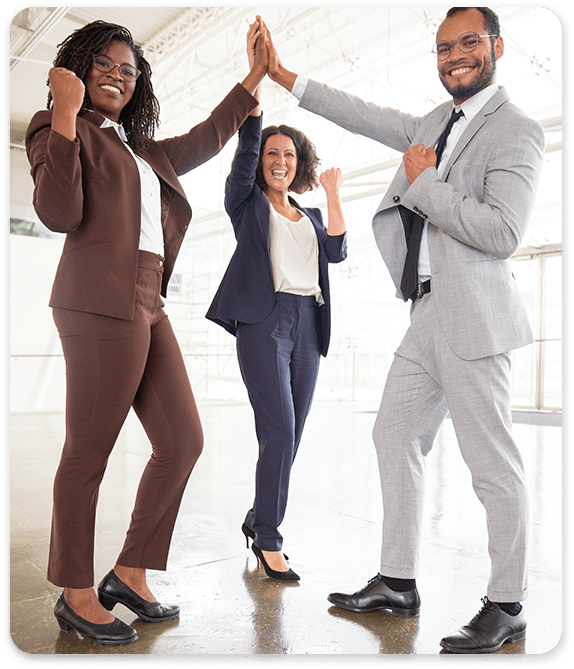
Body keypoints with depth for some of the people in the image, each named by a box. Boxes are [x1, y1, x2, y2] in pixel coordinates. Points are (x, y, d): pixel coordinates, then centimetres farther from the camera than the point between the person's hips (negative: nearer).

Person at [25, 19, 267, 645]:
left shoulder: (142, 150, 28)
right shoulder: (61, 129, 6)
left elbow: (208, 136, 36)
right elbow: (60, 213, -10)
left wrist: (257, 73, 39)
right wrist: (66, 111, -10)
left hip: (146, 306, 8)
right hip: (101, 304, -8)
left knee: (182, 440, 5)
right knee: (88, 453, -2)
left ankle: (130, 575, 18)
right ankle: (75, 594, 14)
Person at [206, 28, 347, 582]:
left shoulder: (309, 217, 23)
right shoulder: (247, 203, 11)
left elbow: (336, 252, 5)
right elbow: (246, 143, -3)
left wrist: (332, 193, 3)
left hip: (307, 324, 5)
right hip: (263, 319, -5)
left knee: (289, 437, 6)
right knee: (279, 432, -13)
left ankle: (258, 519, 25)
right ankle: (268, 540, 0)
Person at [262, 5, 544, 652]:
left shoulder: (516, 131, -6)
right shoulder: (437, 123, 20)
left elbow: (503, 232, -18)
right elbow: (368, 117, 26)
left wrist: (423, 184, -10)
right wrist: (285, 76, 27)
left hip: (472, 314, -9)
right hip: (428, 312, 9)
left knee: (492, 461, -4)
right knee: (395, 436, 10)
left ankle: (506, 606, 14)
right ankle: (396, 582, 23)